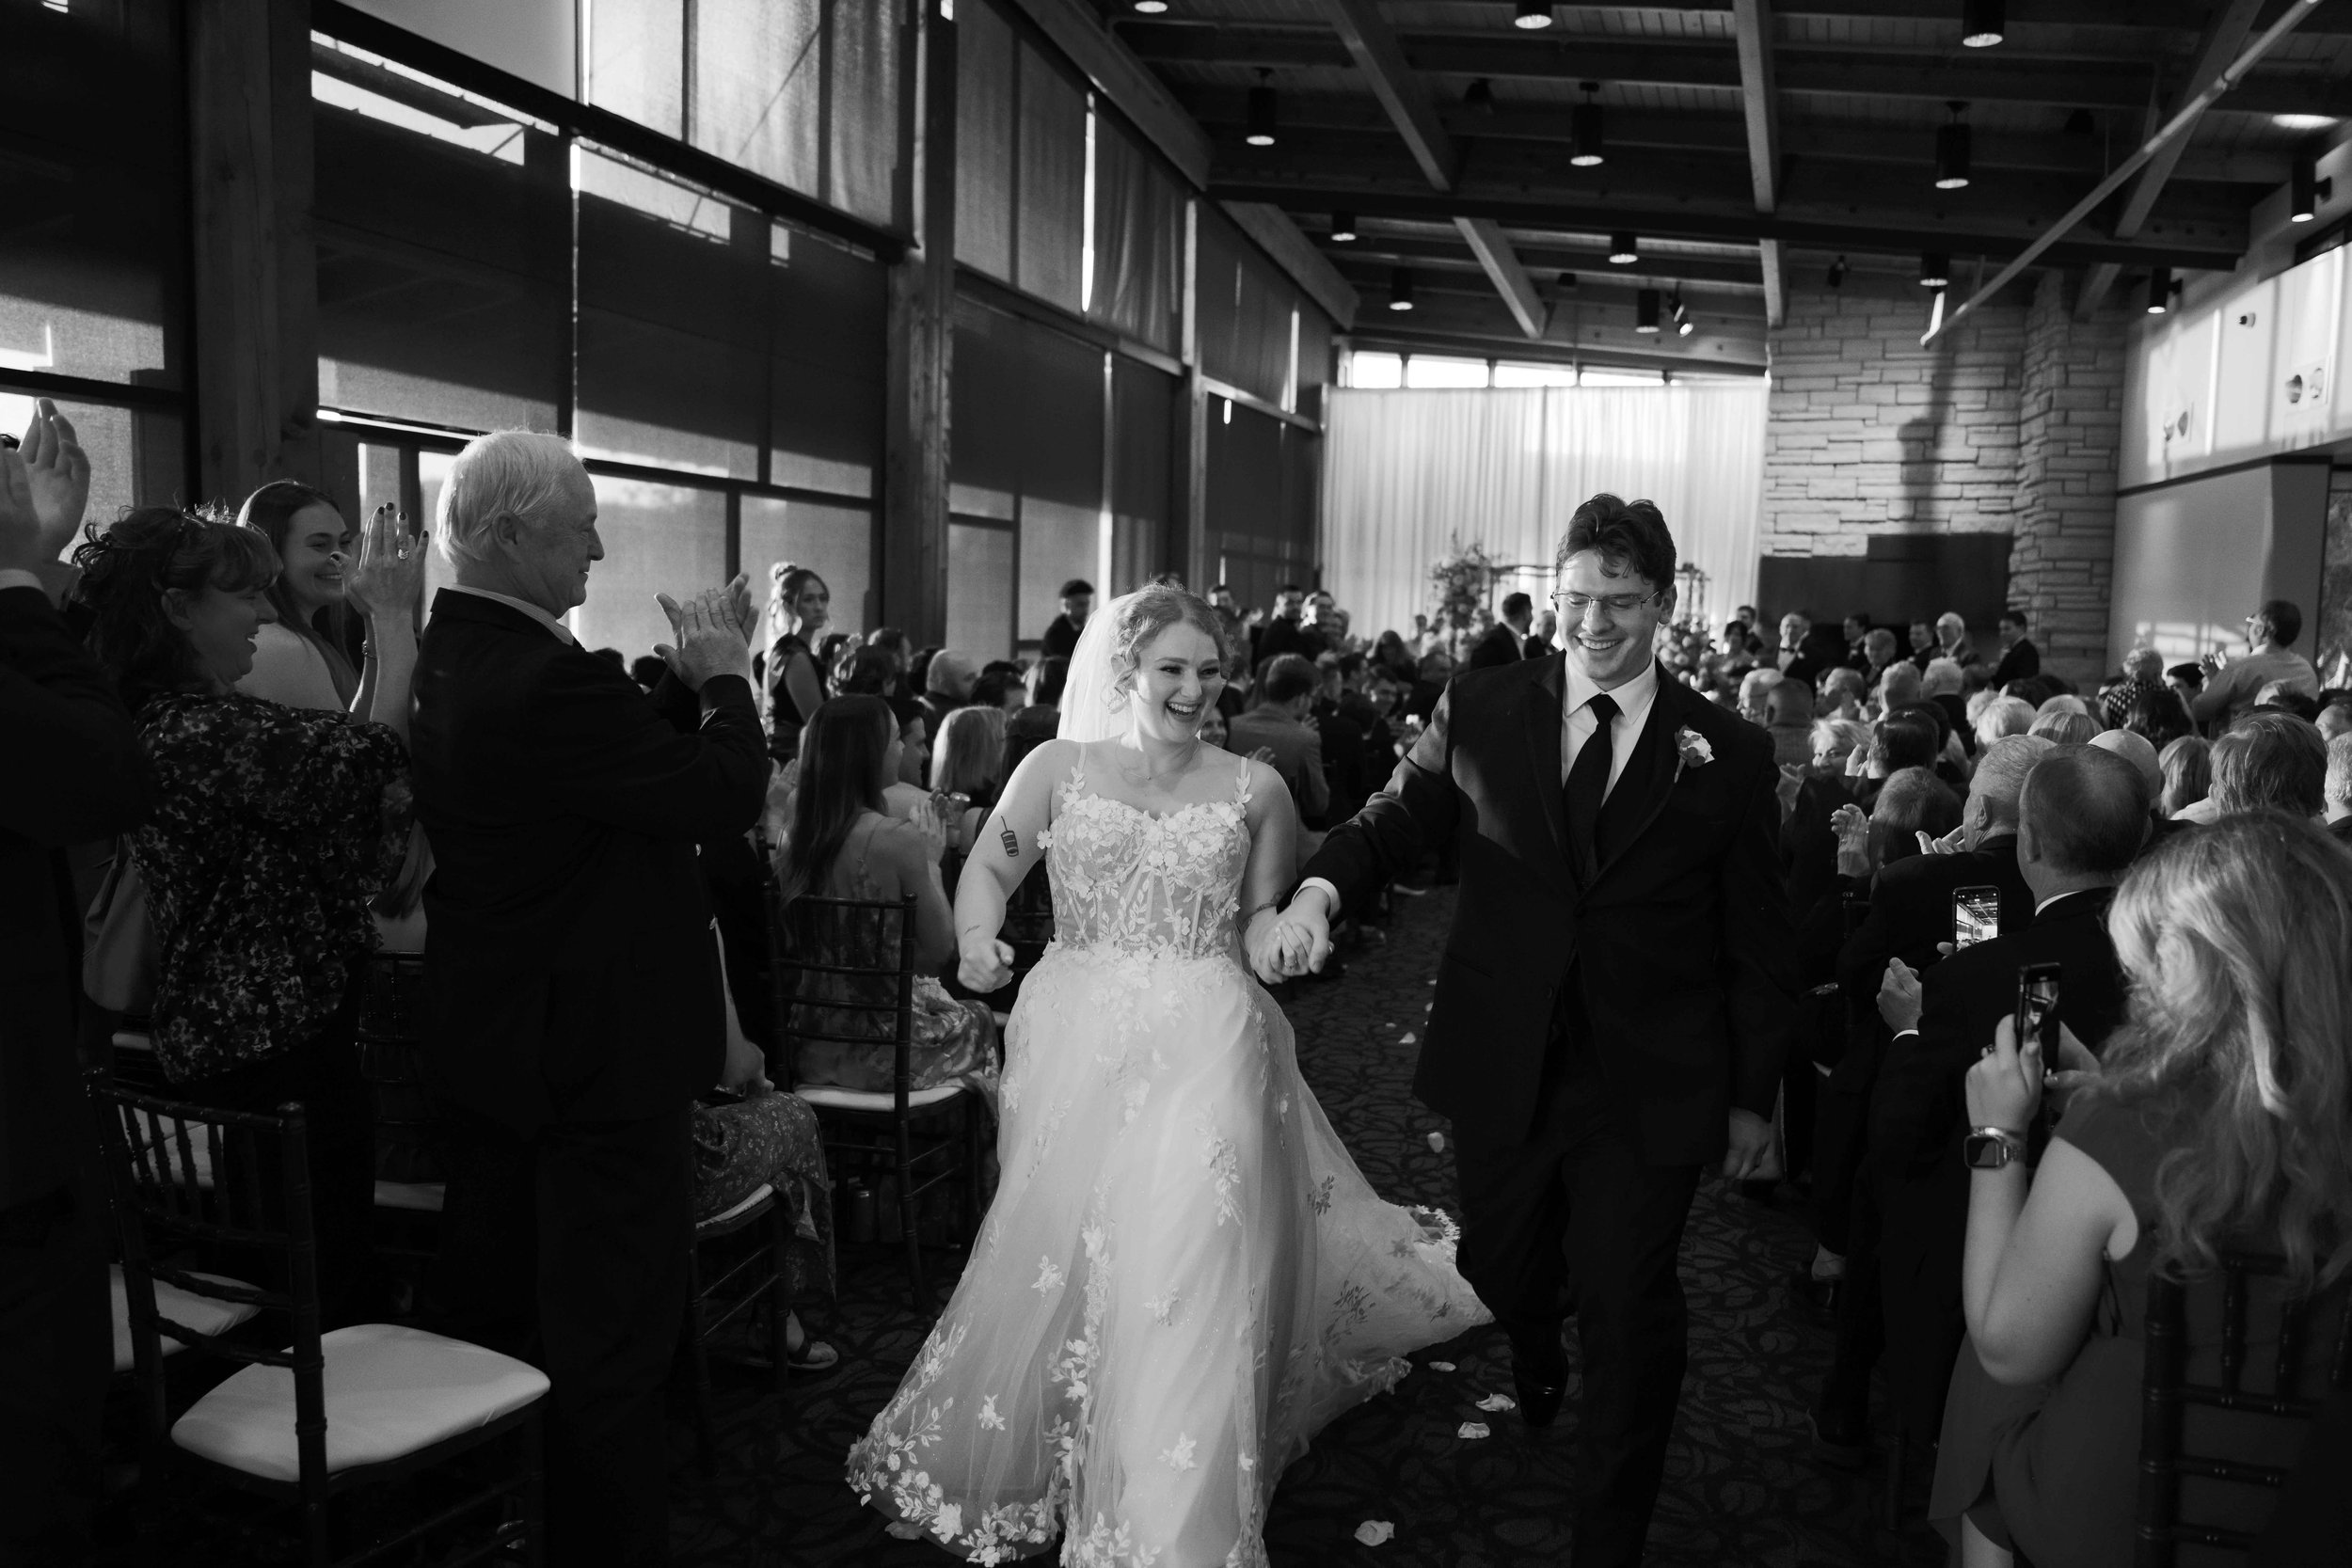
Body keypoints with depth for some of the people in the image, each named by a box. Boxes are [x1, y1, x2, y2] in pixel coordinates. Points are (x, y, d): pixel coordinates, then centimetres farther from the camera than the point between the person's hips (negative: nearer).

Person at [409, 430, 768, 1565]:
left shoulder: (448, 655, 5)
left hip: (480, 1044, 10)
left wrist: (687, 683, 3)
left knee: (483, 1306, 23)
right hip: (598, 1051, -10)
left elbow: (633, 761, 10)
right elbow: (726, 796, -23)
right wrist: (724, 678, -7)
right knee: (608, 1341, 3)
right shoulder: (544, 681, -26)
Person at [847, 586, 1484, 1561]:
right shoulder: (1057, 768, 4)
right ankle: (1019, 1449, 35)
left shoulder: (1254, 789, 5)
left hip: (1204, 1047, 0)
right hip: (1075, 1042, 1)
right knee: (1059, 1255, 8)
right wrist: (978, 938, -13)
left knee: (1187, 1261, -6)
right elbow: (991, 868, 5)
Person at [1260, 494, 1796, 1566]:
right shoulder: (1479, 711, 0)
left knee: (1628, 1311, 6)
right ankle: (1534, 1358, 59)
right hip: (1500, 1072, 2)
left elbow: (1759, 945, 2)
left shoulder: (1730, 756, -3)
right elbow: (1400, 813, -5)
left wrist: (1753, 1098, 3)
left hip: (1648, 1090, -2)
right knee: (1501, 1270, 21)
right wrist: (1320, 887, -27)